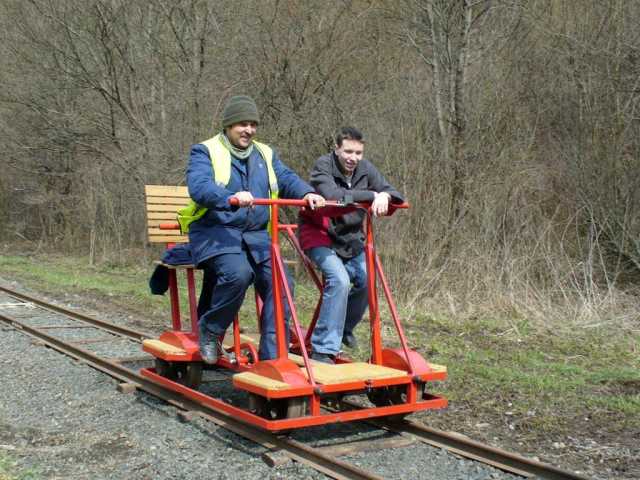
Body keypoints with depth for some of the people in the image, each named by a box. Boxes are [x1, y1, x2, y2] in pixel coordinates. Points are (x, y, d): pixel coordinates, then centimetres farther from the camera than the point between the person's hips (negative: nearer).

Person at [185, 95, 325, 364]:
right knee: (238, 273, -32)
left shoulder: (265, 154, 18)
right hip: (215, 233, -5)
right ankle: (210, 330, -6)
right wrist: (231, 198, -40)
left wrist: (307, 193, -21)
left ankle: (272, 357, -5)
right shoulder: (205, 152, 0)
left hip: (256, 235, 5)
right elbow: (199, 187, -19)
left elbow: (286, 179, 3)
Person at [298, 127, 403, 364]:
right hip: (319, 235, -6)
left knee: (367, 281, -2)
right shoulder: (323, 166, -20)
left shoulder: (365, 169, -4)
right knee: (339, 280, -25)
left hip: (350, 238, 7)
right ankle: (323, 350, -19)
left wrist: (384, 197, -30)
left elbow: (392, 192, -5)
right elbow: (332, 195, -38)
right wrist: (371, 195, -35)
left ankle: (343, 329, 28)